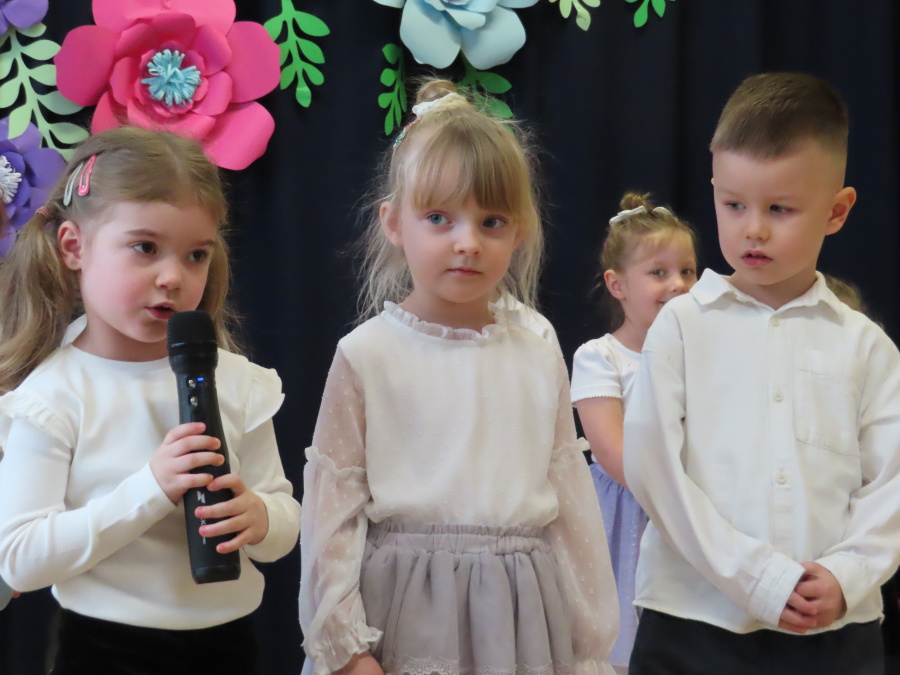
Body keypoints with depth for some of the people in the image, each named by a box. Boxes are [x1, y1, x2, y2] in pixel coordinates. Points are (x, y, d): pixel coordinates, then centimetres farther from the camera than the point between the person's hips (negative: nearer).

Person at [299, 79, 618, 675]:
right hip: (406, 611, -2)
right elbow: (332, 506, -5)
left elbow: (573, 508, 8)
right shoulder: (366, 356, -5)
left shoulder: (541, 362, 5)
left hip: (519, 617, 3)